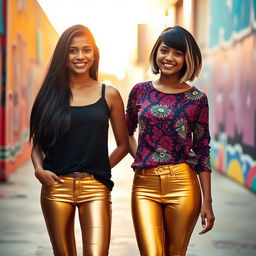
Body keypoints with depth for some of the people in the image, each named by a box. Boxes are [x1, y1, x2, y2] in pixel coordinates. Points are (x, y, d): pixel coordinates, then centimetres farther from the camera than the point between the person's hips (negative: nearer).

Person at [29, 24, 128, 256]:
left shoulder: (109, 95, 5)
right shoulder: (51, 94, 7)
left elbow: (123, 145, 10)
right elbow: (37, 143, 10)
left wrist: (99, 170, 2)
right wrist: (39, 169, -7)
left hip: (94, 187, -1)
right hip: (56, 186, 2)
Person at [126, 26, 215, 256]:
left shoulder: (197, 98, 3)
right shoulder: (140, 91, 7)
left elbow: (202, 151, 4)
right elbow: (127, 132, 23)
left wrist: (207, 202, 1)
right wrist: (139, 157, 5)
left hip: (183, 184, -1)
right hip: (145, 185, 1)